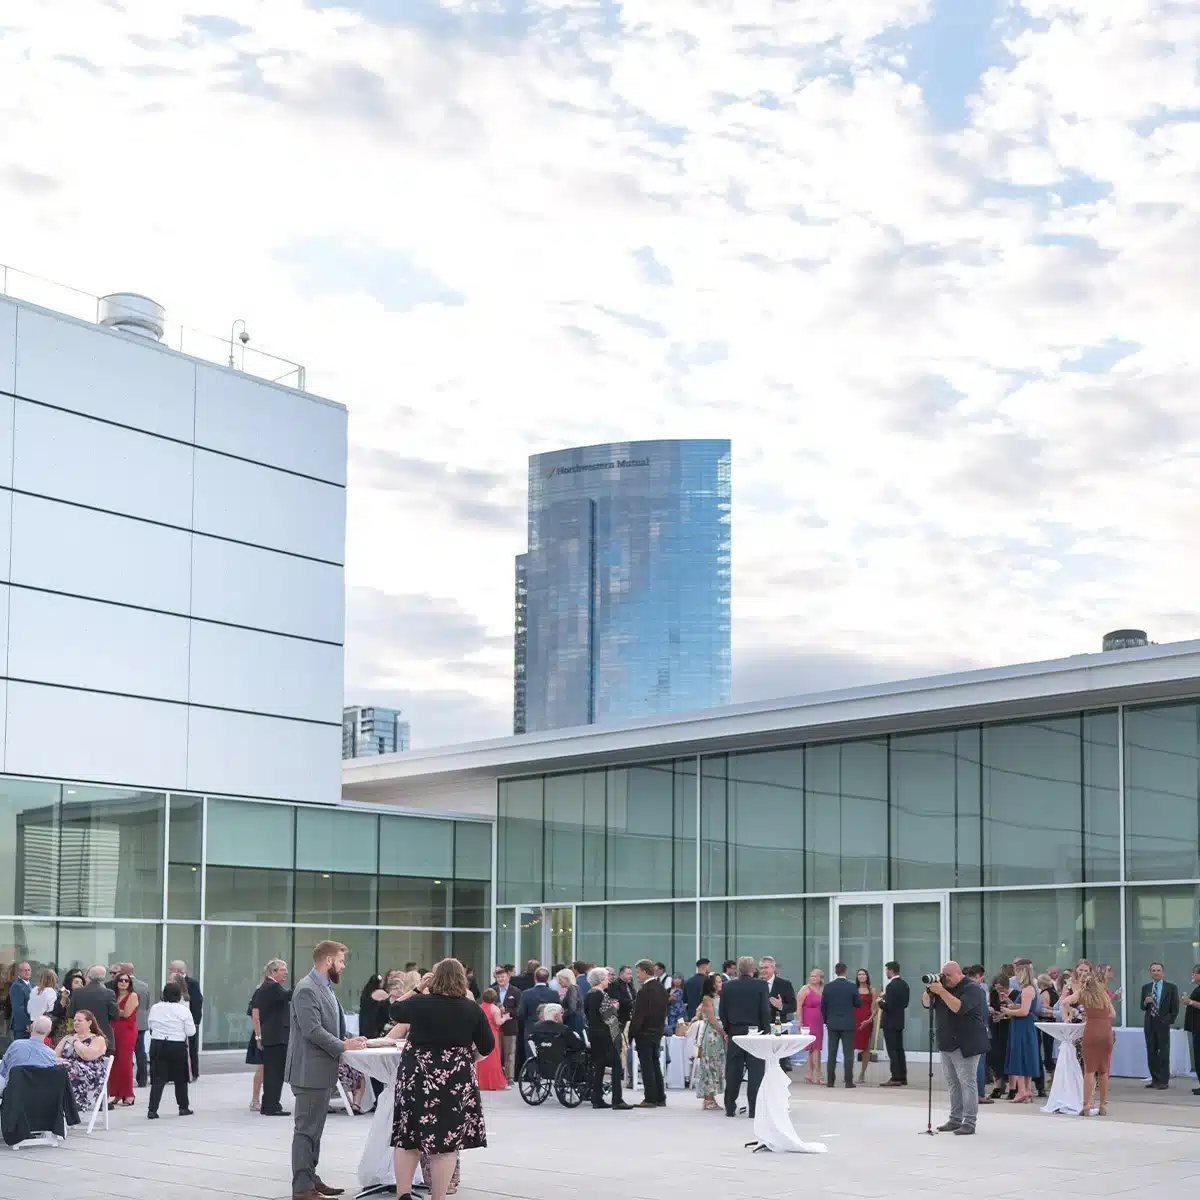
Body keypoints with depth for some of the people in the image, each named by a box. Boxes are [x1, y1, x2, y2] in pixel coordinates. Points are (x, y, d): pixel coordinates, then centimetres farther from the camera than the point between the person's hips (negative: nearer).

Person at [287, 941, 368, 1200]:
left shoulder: (325, 988, 15)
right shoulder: (306, 989, -17)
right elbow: (312, 1030, -23)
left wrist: (347, 1041, 6)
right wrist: (343, 1046, -18)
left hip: (322, 1071, 10)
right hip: (310, 1071, -10)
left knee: (314, 1129, 16)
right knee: (306, 1130, -5)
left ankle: (310, 1179, 24)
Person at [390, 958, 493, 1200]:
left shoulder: (419, 1003, -5)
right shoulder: (472, 1009, -3)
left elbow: (395, 1011, 16)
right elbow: (488, 1047, 4)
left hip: (416, 1078, 0)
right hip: (456, 1082, 0)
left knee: (407, 1136, 10)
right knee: (447, 1140, 4)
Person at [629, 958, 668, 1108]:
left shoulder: (644, 991, -18)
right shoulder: (662, 989, 7)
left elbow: (638, 1016, -18)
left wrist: (631, 1034, -12)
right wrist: (660, 1027, 17)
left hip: (644, 1033, -8)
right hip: (657, 1032, 8)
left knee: (646, 1066, -3)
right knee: (655, 1064, 14)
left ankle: (650, 1098, -2)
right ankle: (660, 1098, 16)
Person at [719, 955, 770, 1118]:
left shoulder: (727, 987, 1)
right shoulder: (761, 985, -7)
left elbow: (721, 1012, 3)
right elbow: (765, 1011, -9)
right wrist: (766, 1030, 1)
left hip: (734, 1033, 3)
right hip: (755, 1032, -3)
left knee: (733, 1073, 8)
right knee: (755, 1072, 0)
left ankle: (730, 1108, 11)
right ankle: (754, 1109, -3)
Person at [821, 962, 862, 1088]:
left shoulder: (828, 986, -2)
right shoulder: (852, 986, -7)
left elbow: (823, 1006, 2)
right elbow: (859, 1004, 1)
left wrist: (826, 1020, 14)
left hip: (833, 1024, 2)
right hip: (848, 1024, -2)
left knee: (832, 1053, 6)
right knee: (848, 1054, 0)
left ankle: (830, 1081, 5)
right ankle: (849, 1081, -3)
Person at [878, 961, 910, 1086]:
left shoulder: (891, 986, -19)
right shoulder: (904, 985, 9)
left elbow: (887, 1005, -23)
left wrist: (880, 1002, -3)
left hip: (890, 1022, -9)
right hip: (899, 1021, 9)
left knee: (892, 1051, -6)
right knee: (899, 1050, 12)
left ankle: (895, 1078, -7)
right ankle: (902, 1077, 14)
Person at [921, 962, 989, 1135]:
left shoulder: (972, 989, -9)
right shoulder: (944, 986, 14)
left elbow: (959, 1007, -25)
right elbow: (926, 1004, 9)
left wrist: (941, 991, -27)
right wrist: (929, 989, -8)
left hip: (965, 1045, -8)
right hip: (947, 1043, 8)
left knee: (966, 1082, -7)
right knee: (952, 1083, 10)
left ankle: (969, 1122, -6)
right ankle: (955, 1120, 15)